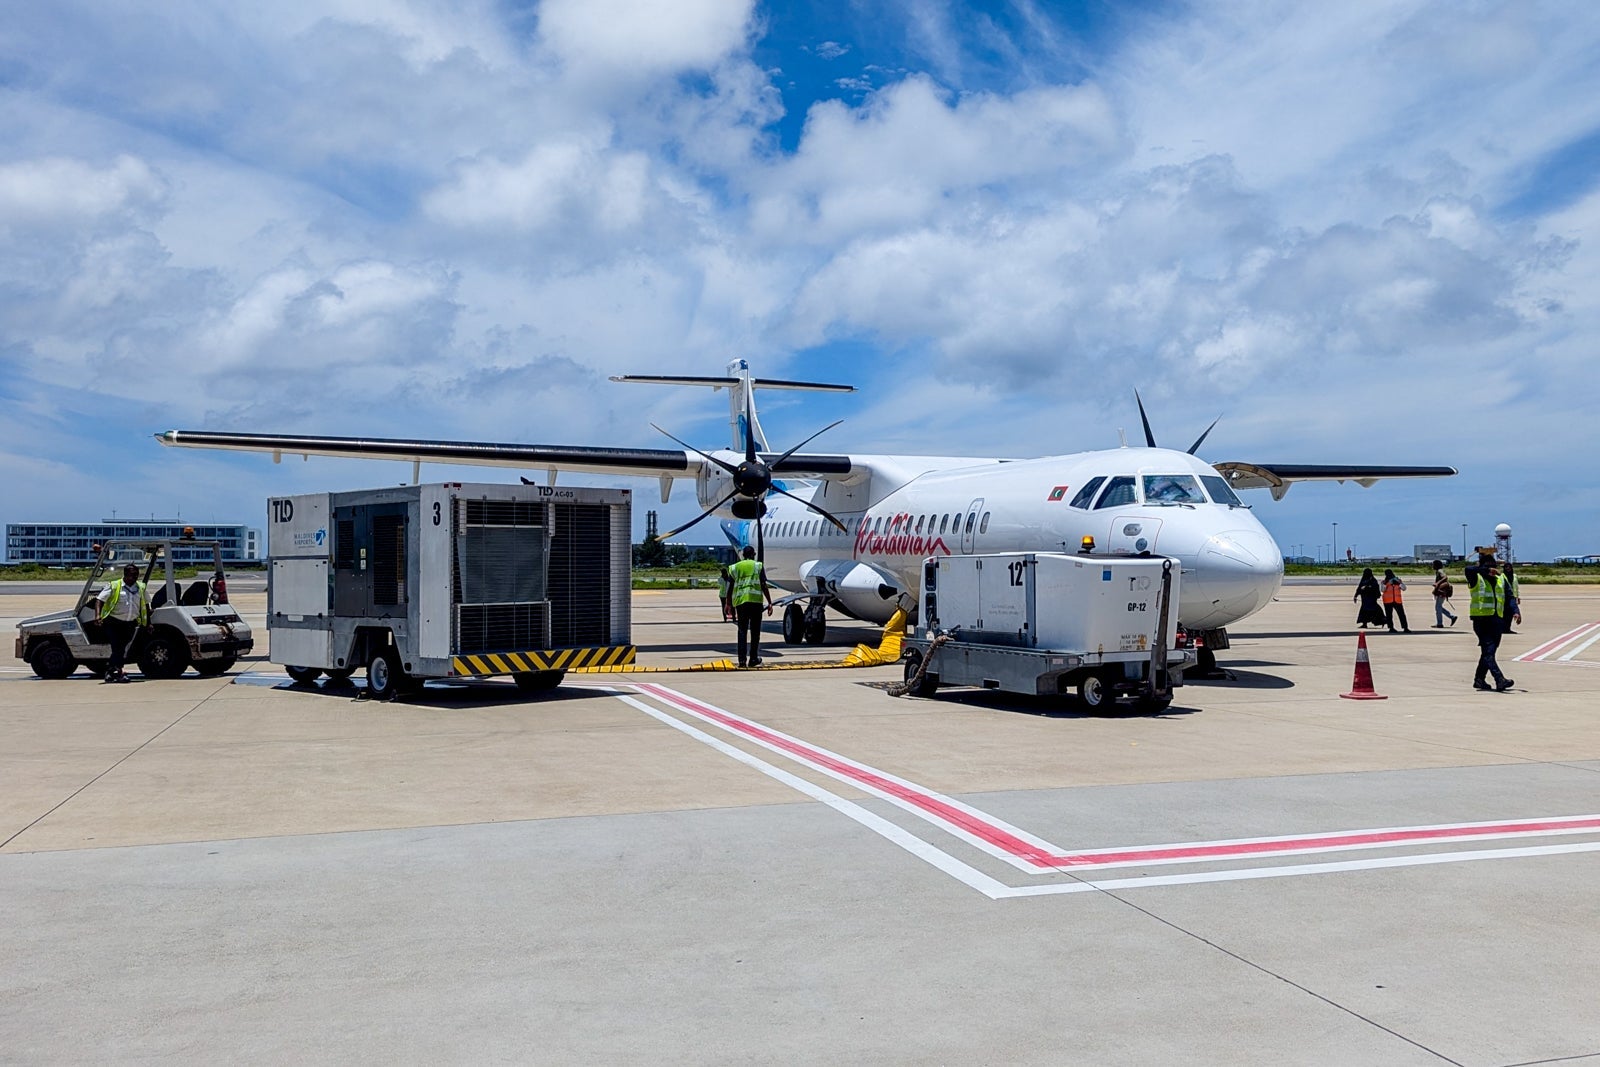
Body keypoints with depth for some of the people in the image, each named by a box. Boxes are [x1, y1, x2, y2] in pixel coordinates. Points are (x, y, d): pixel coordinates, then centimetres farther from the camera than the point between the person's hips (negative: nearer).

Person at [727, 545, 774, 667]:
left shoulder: (735, 567, 13)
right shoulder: (758, 566, 5)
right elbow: (764, 586, -2)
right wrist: (769, 603, 1)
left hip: (740, 601, 2)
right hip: (755, 600, -2)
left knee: (742, 631, 4)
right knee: (755, 631, 6)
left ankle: (742, 660, -3)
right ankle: (753, 659, 6)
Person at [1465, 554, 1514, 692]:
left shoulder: (1500, 580, 16)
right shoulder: (1476, 579, -2)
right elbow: (1468, 570, -24)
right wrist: (1486, 570, -31)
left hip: (1496, 620, 7)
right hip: (1481, 619, -7)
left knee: (1489, 651, 12)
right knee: (1488, 651, -14)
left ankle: (1479, 679, 24)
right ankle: (1500, 680, -23)